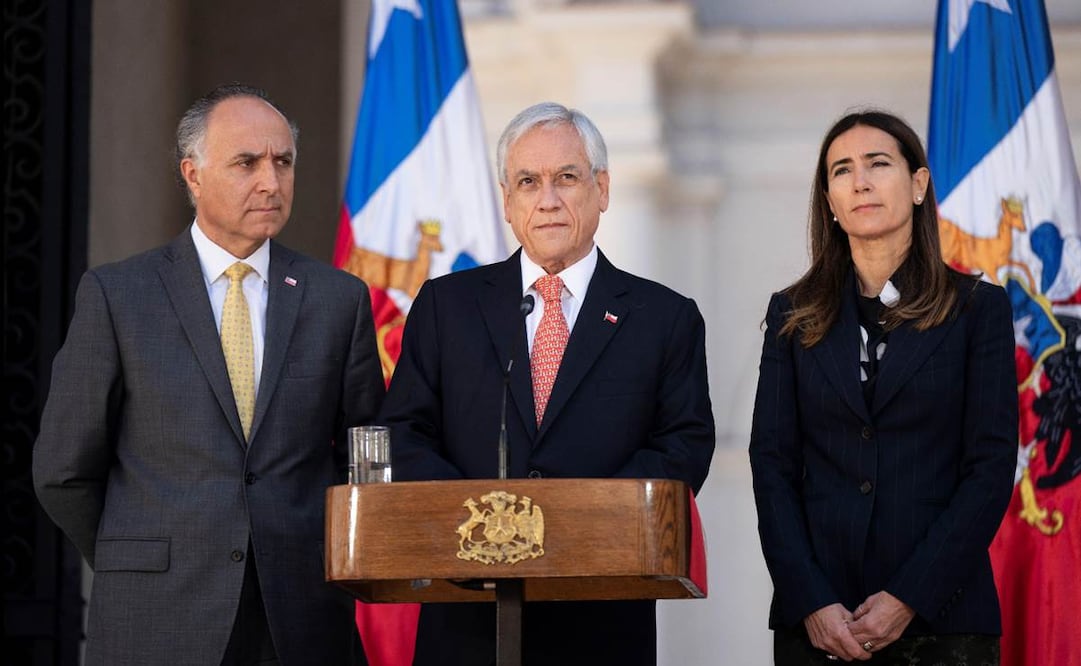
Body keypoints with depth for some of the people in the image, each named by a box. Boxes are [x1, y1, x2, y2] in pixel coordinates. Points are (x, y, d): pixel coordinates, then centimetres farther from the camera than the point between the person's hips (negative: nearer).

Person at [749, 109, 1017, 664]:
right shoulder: (794, 314, 9)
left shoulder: (978, 308, 3)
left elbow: (991, 465, -3)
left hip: (941, 614, -2)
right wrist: (811, 602, -10)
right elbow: (772, 463, 3)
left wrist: (907, 598, -12)